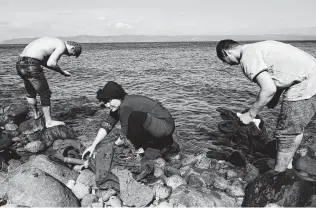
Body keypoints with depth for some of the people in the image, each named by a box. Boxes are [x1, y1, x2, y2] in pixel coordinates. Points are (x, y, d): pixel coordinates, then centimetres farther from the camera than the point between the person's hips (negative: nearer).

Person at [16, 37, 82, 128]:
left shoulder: (53, 41, 21)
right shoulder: (62, 45, -5)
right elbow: (51, 63, -20)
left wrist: (59, 70, 11)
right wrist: (62, 72, -2)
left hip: (20, 64, 10)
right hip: (31, 65, -10)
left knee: (30, 93, 24)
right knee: (45, 94, 4)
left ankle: (36, 116, 42)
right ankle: (49, 122, 11)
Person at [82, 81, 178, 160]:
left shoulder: (125, 106, -23)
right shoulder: (118, 106, 5)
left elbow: (125, 135, -16)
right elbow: (106, 125, 3)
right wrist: (93, 146, -4)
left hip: (166, 125, -10)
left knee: (135, 117, -30)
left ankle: (140, 150, -10)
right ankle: (168, 145, 19)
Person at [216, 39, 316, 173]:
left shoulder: (248, 56, -14)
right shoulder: (257, 47, 15)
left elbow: (269, 89, -23)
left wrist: (250, 114, -13)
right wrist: (273, 101, 14)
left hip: (305, 82, -10)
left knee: (286, 134, 0)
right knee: (296, 127, 22)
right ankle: (288, 165, 38)